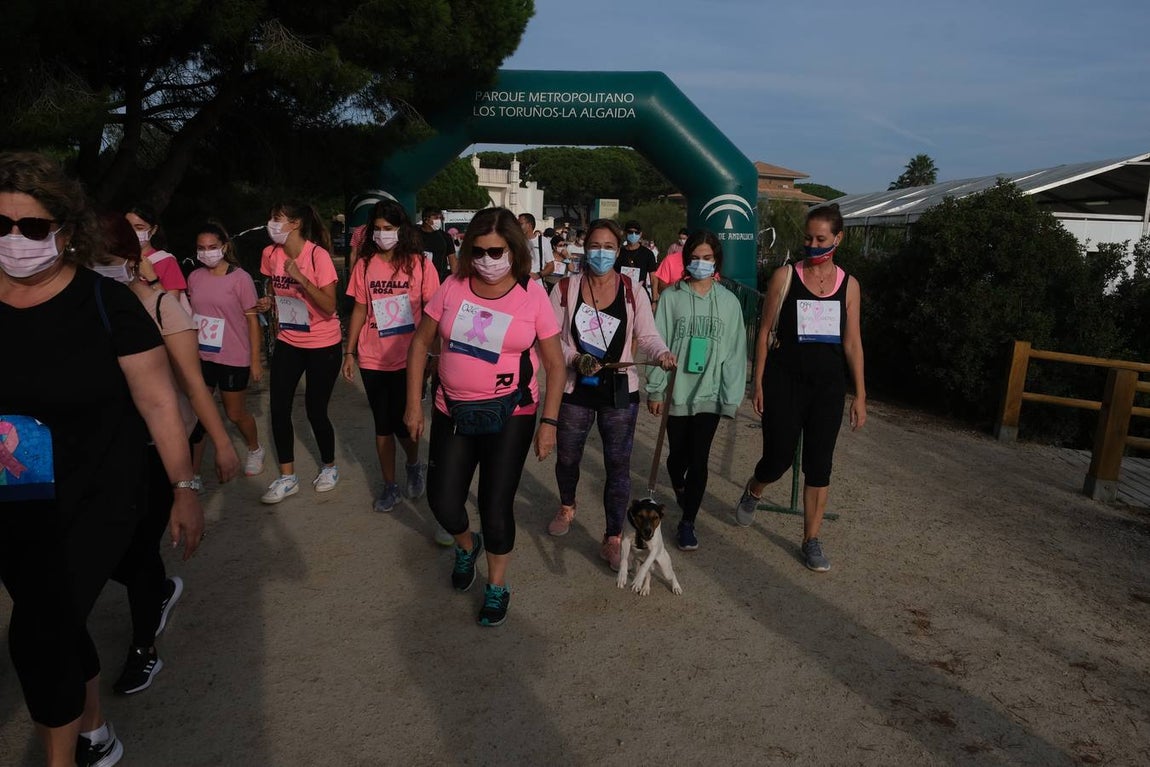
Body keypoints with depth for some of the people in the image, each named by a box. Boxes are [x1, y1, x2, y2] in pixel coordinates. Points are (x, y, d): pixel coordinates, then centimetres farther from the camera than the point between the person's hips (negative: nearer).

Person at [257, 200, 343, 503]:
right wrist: (268, 302, -6)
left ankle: (329, 467, 27)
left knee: (315, 411, 1)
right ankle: (287, 477, 18)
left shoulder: (318, 255, -18)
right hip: (288, 342, 5)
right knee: (278, 409, 2)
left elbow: (329, 307, -22)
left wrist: (301, 278, -32)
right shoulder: (271, 254, -1)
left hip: (323, 345, -5)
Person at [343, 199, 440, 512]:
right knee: (382, 425, 11)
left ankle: (414, 466, 32)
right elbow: (360, 310, 8)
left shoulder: (419, 264, -5)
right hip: (372, 360, 3)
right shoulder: (365, 264, 2)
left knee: (402, 423, -1)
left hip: (408, 360, -3)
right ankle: (390, 485, 27)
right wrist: (350, 351, 5)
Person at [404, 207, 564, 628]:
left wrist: (549, 421, -9)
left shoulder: (533, 296, -8)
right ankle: (466, 545, 44)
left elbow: (555, 363, -4)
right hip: (452, 412, 3)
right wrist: (413, 404, 2)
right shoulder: (453, 287, -3)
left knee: (496, 506, 3)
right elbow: (421, 342, 4)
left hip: (509, 415, -3)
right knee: (442, 500, 8)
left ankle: (497, 585, 29)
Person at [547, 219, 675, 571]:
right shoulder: (565, 288, -3)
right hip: (575, 389, 1)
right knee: (567, 456, 18)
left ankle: (613, 539, 14)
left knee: (618, 465, 1)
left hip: (619, 391, 0)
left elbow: (647, 335, -3)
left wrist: (662, 353, -24)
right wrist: (574, 358, -20)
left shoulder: (633, 291, -2)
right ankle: (567, 507, 48)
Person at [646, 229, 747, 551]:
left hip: (709, 394, 0)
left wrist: (731, 398, -1)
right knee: (678, 453, 12)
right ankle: (679, 489, 45)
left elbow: (735, 352, 2)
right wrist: (655, 389, -4)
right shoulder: (671, 297, -2)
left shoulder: (728, 301, 1)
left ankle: (688, 522, 13)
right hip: (676, 391, 0)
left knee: (699, 459, -1)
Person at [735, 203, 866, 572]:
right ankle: (753, 491, 37)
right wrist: (758, 381, -4)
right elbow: (765, 331, 0)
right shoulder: (785, 276, -3)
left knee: (819, 464, 5)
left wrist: (860, 395, 4)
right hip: (785, 379, -2)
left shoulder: (848, 284, 4)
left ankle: (811, 541, 18)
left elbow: (852, 342, 6)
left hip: (828, 384, 2)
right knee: (778, 457, 1)